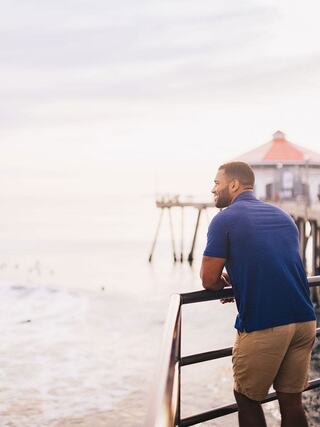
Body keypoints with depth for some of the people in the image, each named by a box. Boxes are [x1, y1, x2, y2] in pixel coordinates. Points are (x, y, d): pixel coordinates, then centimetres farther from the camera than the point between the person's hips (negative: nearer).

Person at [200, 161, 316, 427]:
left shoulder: (225, 219, -2)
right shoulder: (283, 216, 18)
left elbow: (209, 281, -3)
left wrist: (226, 282, 19)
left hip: (262, 326, -6)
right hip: (304, 321, 6)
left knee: (248, 400, 12)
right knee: (292, 401, 13)